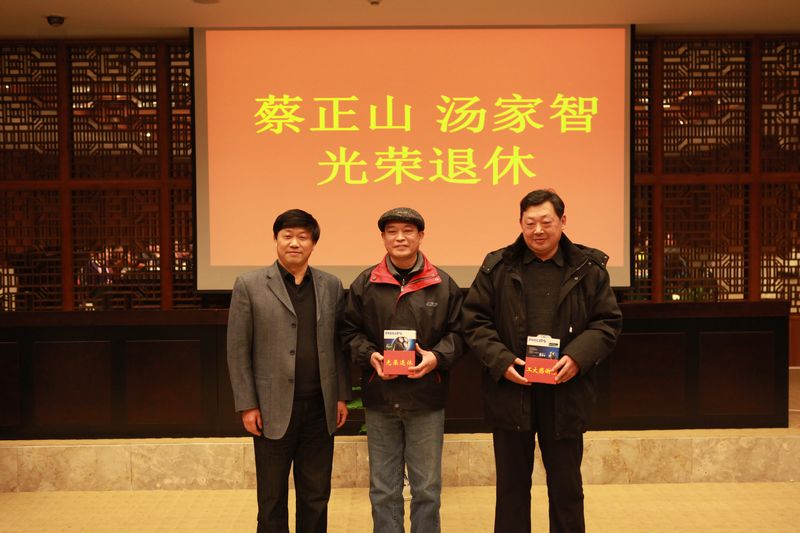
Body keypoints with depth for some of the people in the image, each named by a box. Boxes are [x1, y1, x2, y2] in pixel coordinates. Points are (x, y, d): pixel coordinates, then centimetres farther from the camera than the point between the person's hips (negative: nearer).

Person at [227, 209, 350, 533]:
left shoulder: (331, 286, 7)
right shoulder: (249, 285, -3)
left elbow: (339, 345, 10)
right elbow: (238, 350, -3)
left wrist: (342, 396, 6)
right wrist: (247, 405, -7)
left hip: (319, 408, 3)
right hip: (274, 409, -2)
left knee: (316, 497, 12)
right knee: (272, 499, 10)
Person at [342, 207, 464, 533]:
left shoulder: (443, 284, 2)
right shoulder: (365, 283, 2)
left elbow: (457, 333, 4)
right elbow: (350, 331, 6)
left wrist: (437, 357, -14)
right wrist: (370, 355, -12)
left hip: (427, 399, 0)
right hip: (379, 398, 1)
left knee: (427, 487, 10)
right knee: (383, 488, 12)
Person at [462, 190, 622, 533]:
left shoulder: (589, 268, 3)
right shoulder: (497, 267, 2)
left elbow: (608, 322, 3)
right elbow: (474, 320, 1)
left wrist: (578, 357, -14)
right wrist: (501, 360, -14)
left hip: (565, 395, 0)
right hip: (510, 392, 0)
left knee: (566, 487, 13)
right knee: (511, 486, 13)